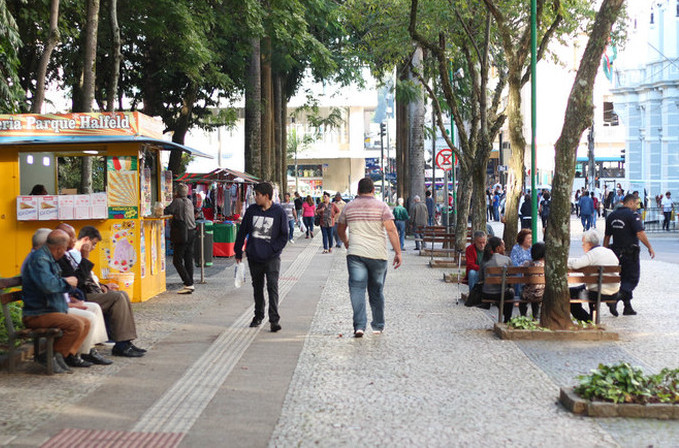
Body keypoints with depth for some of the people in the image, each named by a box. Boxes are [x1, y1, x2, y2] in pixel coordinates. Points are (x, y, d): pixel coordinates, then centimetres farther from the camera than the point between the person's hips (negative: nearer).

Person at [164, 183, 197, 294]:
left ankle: (188, 284, -10)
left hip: (181, 235, -8)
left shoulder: (177, 201, -10)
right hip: (191, 234, 8)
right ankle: (190, 284, 13)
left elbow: (166, 211, -16)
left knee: (177, 261, -4)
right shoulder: (189, 202, 12)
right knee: (188, 260, 12)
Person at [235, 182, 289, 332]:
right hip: (254, 257, 4)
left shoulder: (279, 212, -5)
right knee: (257, 287, 14)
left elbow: (284, 235, 0)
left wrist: (273, 249, -11)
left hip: (272, 258, -4)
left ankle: (274, 319, -10)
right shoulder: (251, 210, 3)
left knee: (273, 286, -11)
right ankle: (258, 316, 28)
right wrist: (238, 252, 11)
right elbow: (242, 231, 10)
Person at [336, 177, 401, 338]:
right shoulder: (381, 206, 0)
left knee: (357, 289, -3)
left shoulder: (349, 207, 9)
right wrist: (398, 253, -6)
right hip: (378, 255, 0)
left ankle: (359, 326, -16)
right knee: (376, 291, 12)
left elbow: (340, 229, 21)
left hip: (355, 253, 0)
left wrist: (345, 242, 41)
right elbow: (391, 230, -8)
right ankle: (378, 326, 21)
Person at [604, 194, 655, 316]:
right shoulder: (632, 215, -11)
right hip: (630, 253, -7)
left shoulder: (612, 215, 10)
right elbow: (640, 234, -21)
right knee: (632, 279, 1)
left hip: (616, 253, 7)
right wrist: (650, 247, -12)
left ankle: (628, 307, 17)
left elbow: (607, 236, 14)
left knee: (624, 279, 15)